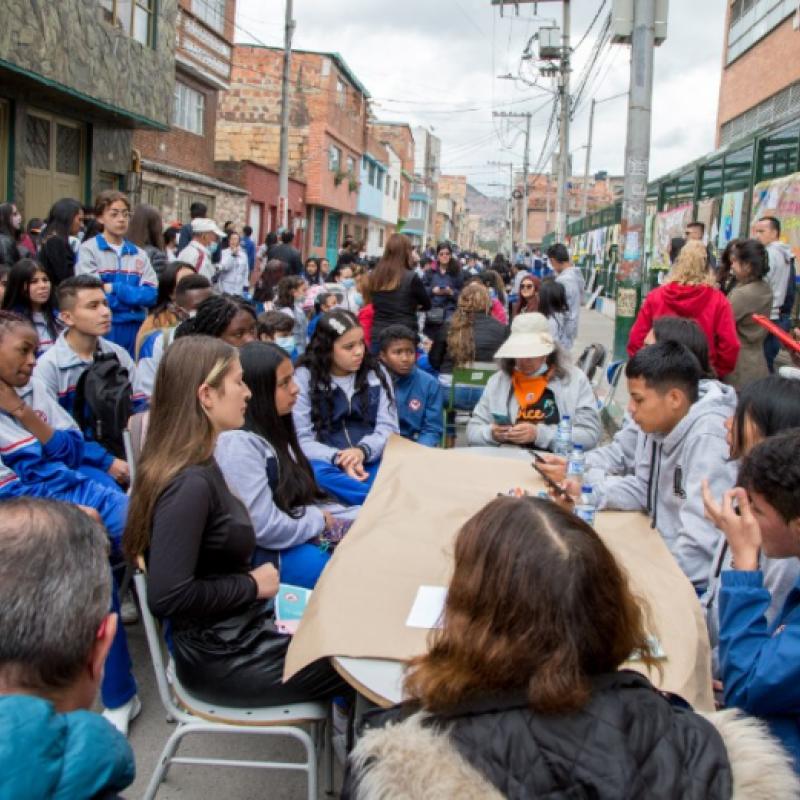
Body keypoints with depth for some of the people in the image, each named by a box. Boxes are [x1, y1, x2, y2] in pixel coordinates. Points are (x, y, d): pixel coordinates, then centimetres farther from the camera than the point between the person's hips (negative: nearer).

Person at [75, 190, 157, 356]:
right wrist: (135, 294, -9)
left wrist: (115, 289, -14)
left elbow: (151, 294, -3)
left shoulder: (139, 254, 8)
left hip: (133, 329, 4)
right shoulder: (88, 250, -4)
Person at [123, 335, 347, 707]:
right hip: (223, 657, -9)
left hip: (236, 628, 9)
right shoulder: (190, 483, -27)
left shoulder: (197, 465, 4)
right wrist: (252, 585, -19)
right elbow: (167, 596, -31)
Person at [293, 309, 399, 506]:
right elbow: (301, 440, -6)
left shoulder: (376, 373, 10)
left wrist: (362, 450, -18)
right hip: (327, 463, -2)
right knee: (315, 471, -38)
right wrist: (339, 459, -23)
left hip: (372, 462, 3)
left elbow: (388, 427, 3)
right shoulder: (304, 378, 1)